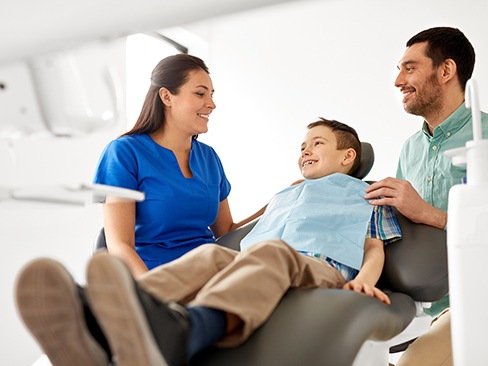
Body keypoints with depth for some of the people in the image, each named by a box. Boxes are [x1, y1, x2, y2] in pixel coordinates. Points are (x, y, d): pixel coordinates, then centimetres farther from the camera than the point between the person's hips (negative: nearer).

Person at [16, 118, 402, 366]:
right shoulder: (283, 195, 42)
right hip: (266, 268, 3)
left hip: (326, 269, -3)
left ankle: (178, 332, -73)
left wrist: (364, 279, -3)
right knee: (211, 254, -33)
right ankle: (96, 335, -64)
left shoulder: (364, 195, 34)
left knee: (271, 252, -39)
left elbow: (376, 247, 17)